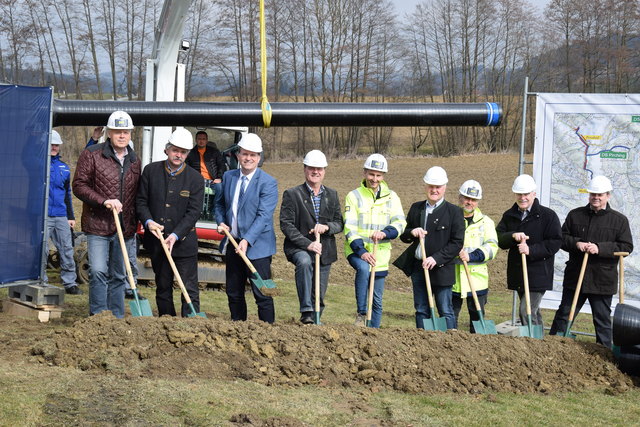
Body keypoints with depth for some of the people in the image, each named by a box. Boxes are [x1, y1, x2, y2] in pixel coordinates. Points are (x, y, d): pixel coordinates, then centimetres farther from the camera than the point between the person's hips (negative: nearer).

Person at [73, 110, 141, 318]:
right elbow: (79, 186, -7)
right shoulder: (91, 154, -3)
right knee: (98, 272, -12)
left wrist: (134, 223, 14)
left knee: (119, 276, 10)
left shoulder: (134, 160, 12)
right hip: (98, 225, -5)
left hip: (125, 228, 5)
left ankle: (116, 318, 17)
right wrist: (104, 201, -19)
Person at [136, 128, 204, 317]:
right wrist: (148, 221, -15)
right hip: (156, 241, 3)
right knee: (163, 287, 14)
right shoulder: (151, 170, 2)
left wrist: (176, 235, -20)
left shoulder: (195, 179, -4)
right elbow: (141, 201, 5)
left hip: (184, 242, -3)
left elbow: (193, 212, -9)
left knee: (190, 289, -4)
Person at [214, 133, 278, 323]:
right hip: (233, 243, 6)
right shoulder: (228, 177, 8)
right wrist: (221, 222, 1)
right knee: (233, 293, 13)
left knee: (262, 294, -5)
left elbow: (264, 215, -18)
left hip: (257, 246, -6)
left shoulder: (268, 183, -11)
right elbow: (219, 203, 21)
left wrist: (247, 240, -26)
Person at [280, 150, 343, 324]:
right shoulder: (292, 194, -2)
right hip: (299, 248, -4)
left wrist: (326, 227, -11)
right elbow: (286, 224, -9)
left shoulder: (332, 195, 12)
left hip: (325, 251, 4)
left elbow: (339, 223, 13)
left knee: (319, 295, 4)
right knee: (304, 262, -36)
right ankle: (306, 312, -35)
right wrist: (307, 244, -19)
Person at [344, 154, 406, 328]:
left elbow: (400, 222, -4)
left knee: (377, 299, 6)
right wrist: (361, 251, -21)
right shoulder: (354, 196, 0)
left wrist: (385, 233, -25)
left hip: (380, 254, 3)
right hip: (357, 250, -3)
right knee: (363, 268, -35)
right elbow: (350, 227, -8)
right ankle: (361, 313, -25)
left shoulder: (391, 197, 7)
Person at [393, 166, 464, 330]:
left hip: (441, 269, -5)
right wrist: (411, 232, -9)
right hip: (418, 267, 5)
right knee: (421, 311, 10)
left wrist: (436, 258, -18)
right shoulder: (416, 208, 11)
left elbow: (457, 242, -8)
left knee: (446, 311, -2)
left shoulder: (454, 212, -4)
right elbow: (403, 235, 15)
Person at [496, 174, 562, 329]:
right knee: (533, 312, 17)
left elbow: (554, 243, -12)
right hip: (517, 274, 6)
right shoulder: (509, 216, 10)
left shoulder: (548, 215, -6)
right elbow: (498, 239, -1)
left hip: (538, 274, -6)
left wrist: (531, 250, -22)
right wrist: (513, 236, -22)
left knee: (527, 312, -16)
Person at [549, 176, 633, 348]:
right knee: (564, 314, 10)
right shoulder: (575, 215, 6)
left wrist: (600, 248, -17)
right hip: (575, 277, 2)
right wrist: (576, 243, -13)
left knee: (602, 320, 7)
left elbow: (626, 247, -6)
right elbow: (562, 237, 8)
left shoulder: (619, 220, -1)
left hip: (602, 280, -2)